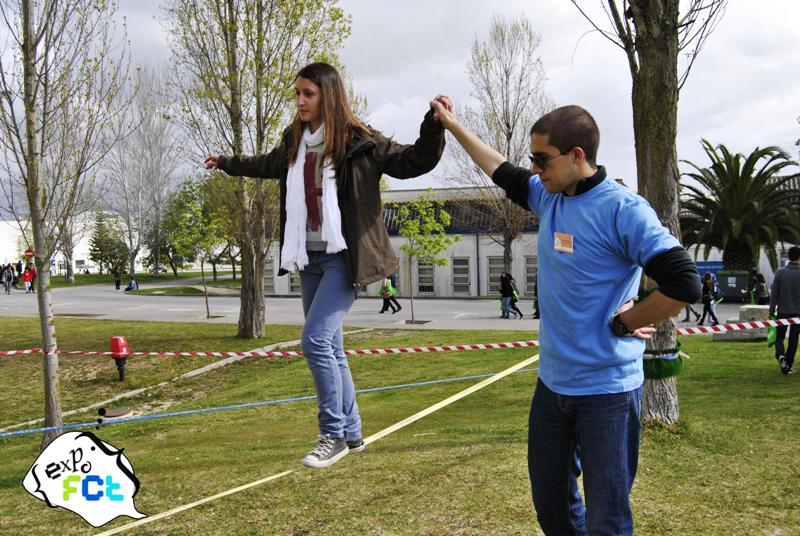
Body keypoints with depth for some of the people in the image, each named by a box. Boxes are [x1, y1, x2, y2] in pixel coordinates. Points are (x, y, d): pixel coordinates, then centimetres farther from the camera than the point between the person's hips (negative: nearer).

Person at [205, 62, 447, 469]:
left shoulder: (357, 141, -10)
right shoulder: (294, 143, 10)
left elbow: (414, 162, -12)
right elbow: (267, 165, 32)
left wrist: (434, 125, -29)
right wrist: (227, 164, 47)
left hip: (344, 257, -8)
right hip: (310, 257, 8)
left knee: (315, 339, -16)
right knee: (330, 347, 11)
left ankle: (334, 435, 0)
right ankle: (351, 434, 24)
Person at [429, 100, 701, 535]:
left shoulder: (623, 209, -18)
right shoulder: (548, 196, 5)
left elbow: (684, 284, -23)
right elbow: (501, 170, 23)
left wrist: (623, 323, -13)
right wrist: (452, 124, 28)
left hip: (607, 389, -8)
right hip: (552, 383, 8)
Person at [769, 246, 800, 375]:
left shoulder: (780, 272, -6)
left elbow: (774, 294, -5)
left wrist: (771, 311, 4)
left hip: (783, 311, 0)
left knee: (779, 337, 12)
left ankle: (780, 355, -15)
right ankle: (788, 366, 11)